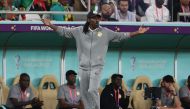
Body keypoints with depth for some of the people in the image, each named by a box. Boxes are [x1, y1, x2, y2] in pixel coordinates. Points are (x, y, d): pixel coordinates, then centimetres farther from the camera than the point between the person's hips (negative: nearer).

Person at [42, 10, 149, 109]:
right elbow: (64, 31, 10)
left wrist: (137, 32, -5)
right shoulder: (79, 31, 6)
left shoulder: (106, 32, 3)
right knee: (84, 92, 5)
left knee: (92, 90, -18)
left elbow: (121, 36, 3)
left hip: (96, 67, -3)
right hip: (83, 67, 3)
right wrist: (50, 25, 2)